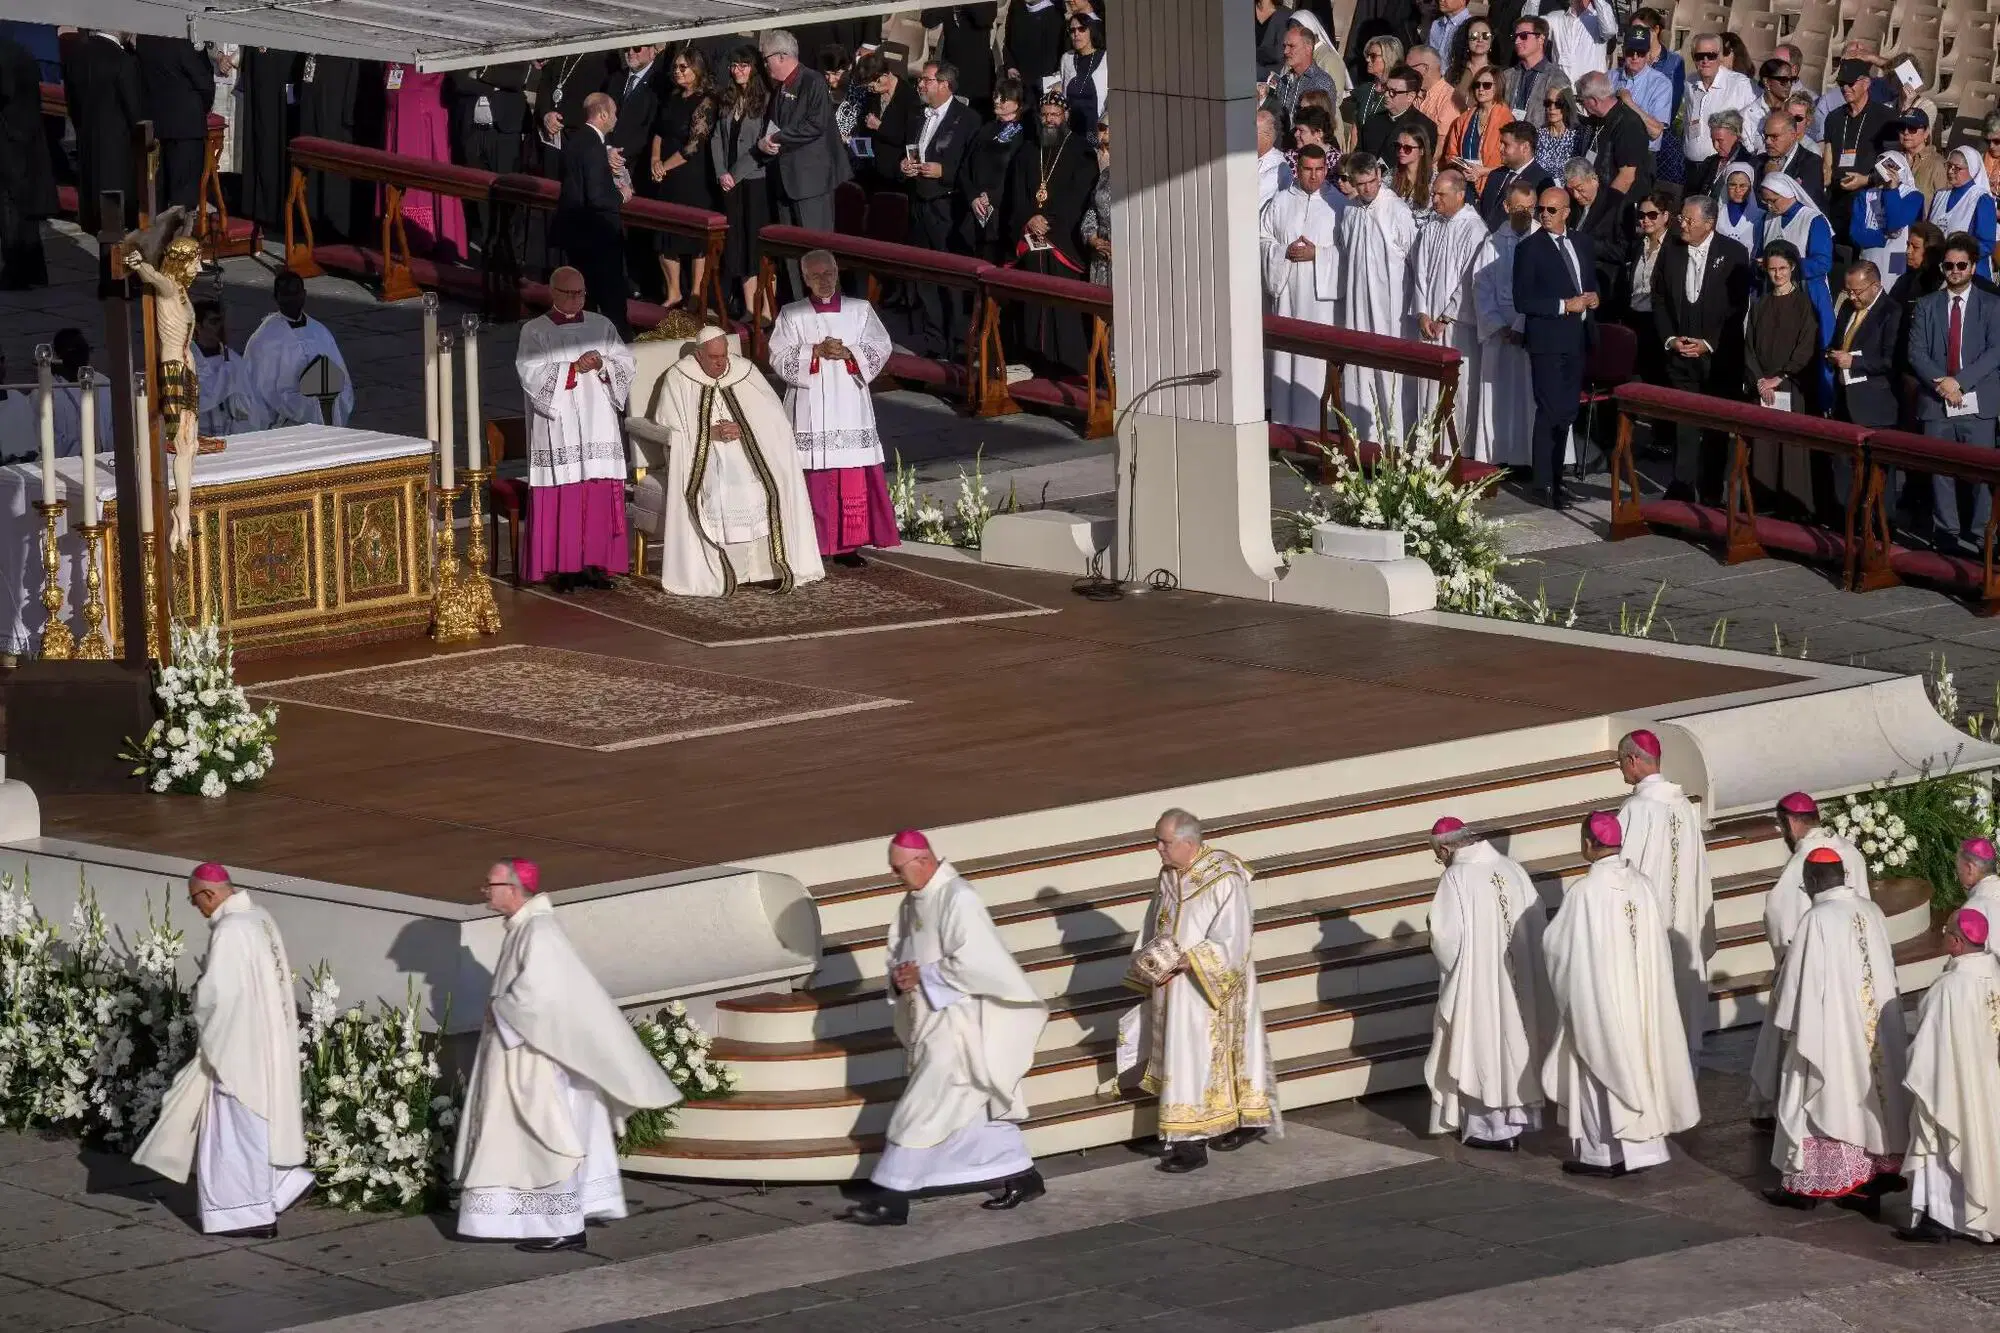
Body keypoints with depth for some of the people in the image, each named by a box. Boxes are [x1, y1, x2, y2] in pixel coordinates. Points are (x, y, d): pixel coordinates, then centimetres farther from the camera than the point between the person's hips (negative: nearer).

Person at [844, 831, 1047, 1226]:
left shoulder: (959, 901, -19)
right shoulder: (913, 902, 9)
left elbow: (971, 963, -25)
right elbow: (899, 953, 17)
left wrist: (922, 975, -17)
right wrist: (899, 976, -5)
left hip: (955, 1025, -9)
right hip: (931, 1020, 9)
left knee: (919, 1112, -8)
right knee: (976, 1106, 15)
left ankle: (892, 1200, -6)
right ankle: (1022, 1177, 25)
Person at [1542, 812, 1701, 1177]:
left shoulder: (1585, 891, -20)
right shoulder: (1640, 883, -3)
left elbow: (1555, 943, -11)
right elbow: (1656, 940, 3)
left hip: (1598, 993, -5)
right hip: (1640, 993, 5)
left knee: (1600, 1066, 5)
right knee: (1636, 1061, 14)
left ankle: (1601, 1153, 12)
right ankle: (1643, 1144, 19)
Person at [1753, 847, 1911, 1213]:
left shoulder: (1817, 919, -17)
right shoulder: (1872, 912, 1)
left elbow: (1801, 982, -14)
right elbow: (1887, 970, 10)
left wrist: (1789, 1028, -3)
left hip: (1829, 1029, -6)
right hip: (1875, 1031, 6)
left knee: (1814, 1102, 6)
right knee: (1868, 1095, 12)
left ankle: (1802, 1184, 13)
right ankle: (1869, 1183, 15)